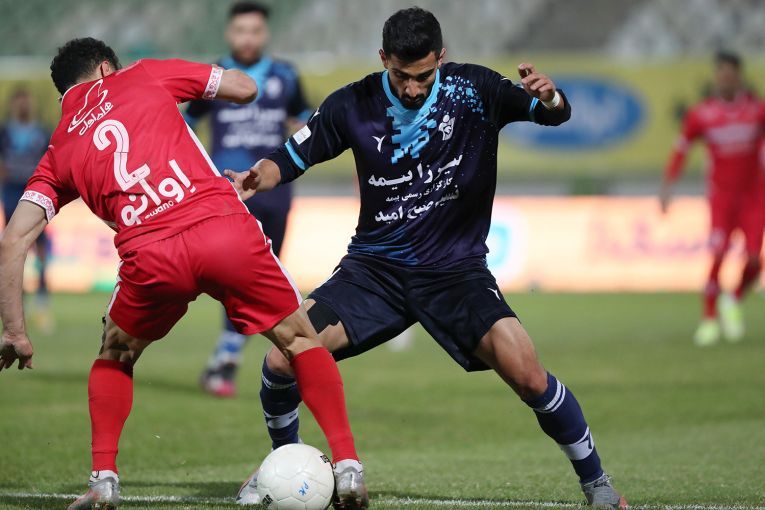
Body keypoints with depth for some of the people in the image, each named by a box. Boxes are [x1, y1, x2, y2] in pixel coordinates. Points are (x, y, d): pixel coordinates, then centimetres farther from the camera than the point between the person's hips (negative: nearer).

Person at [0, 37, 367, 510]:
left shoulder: (58, 154, 25)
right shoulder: (142, 77, 21)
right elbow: (245, 87, 24)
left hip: (150, 257, 1)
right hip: (227, 230, -1)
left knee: (114, 358, 31)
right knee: (301, 340, 19)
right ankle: (348, 467, 8)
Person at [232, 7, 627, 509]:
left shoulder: (472, 89, -8)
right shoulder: (353, 105, -7)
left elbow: (554, 114, -11)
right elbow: (291, 159, 1)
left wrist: (548, 97, -35)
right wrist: (257, 178, -22)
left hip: (456, 269, -1)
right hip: (375, 265, 1)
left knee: (528, 376, -20)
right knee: (282, 359, -15)